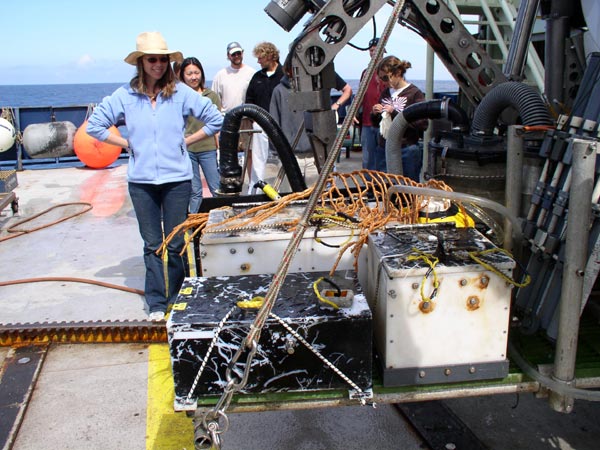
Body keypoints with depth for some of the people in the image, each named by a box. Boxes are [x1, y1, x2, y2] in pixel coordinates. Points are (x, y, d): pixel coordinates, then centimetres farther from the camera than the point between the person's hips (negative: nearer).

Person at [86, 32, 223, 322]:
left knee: (175, 244, 6)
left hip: (177, 178, -1)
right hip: (141, 181, 1)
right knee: (152, 244, 7)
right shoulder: (125, 95, 1)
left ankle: (178, 300, 21)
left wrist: (186, 141, 1)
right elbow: (94, 125, 7)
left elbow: (215, 120, 3)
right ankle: (156, 303, 15)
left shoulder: (181, 93, -2)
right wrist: (128, 144, 2)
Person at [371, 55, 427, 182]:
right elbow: (376, 122, 23)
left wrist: (395, 113, -18)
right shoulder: (386, 93, 14)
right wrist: (375, 114, 0)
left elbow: (422, 124, -15)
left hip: (407, 149, -6)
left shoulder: (414, 93, -5)